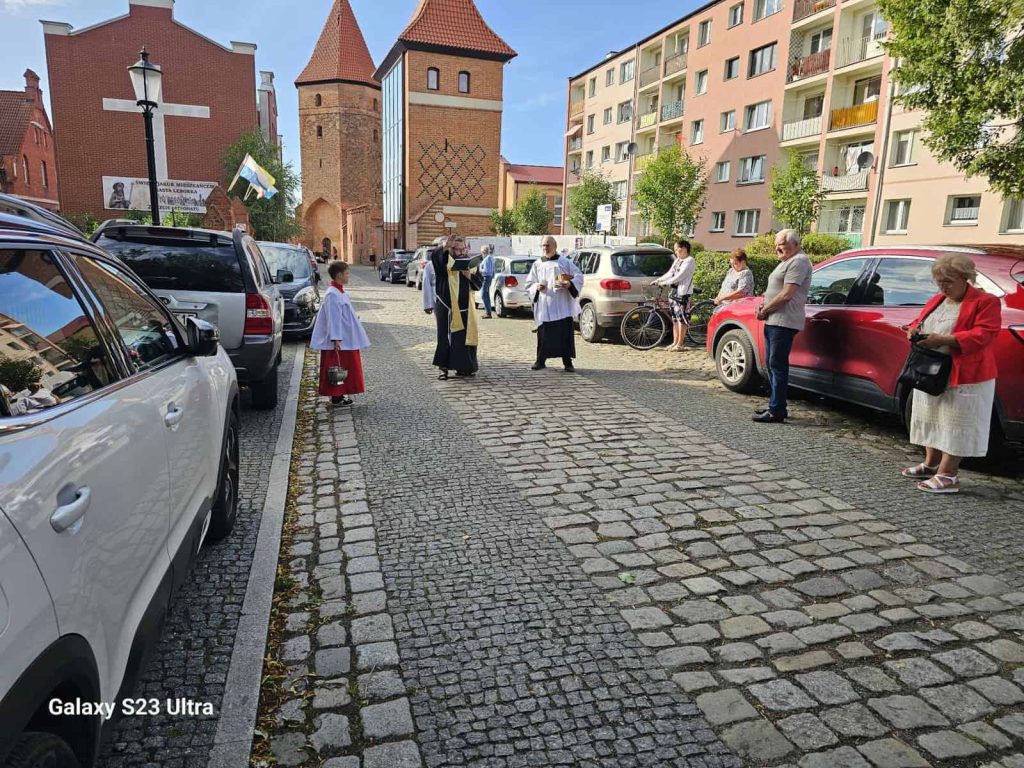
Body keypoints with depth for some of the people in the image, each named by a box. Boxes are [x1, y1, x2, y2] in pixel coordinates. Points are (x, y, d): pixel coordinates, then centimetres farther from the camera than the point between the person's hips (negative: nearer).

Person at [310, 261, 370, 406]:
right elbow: (333, 318, -22)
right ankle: (335, 397, 6)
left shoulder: (339, 292, 12)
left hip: (346, 340, 10)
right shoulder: (332, 295, -18)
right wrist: (336, 339, -24)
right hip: (338, 341, -10)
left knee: (345, 368, 14)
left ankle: (340, 394, 23)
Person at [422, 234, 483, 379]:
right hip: (446, 306, -3)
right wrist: (443, 246, -31)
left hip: (465, 307, 3)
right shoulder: (444, 261, -1)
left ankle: (464, 367, 18)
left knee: (465, 336, 6)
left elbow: (479, 283, 6)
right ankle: (444, 368, 4)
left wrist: (469, 276, -12)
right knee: (445, 336, -2)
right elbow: (431, 255, -20)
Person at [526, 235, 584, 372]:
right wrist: (537, 287, -6)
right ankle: (541, 361, 13)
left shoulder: (565, 262, 10)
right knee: (544, 334, 1)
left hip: (563, 305, -1)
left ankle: (568, 362, 1)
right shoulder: (537, 264, 16)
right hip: (544, 305, 2)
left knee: (566, 334, -5)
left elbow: (578, 276, 5)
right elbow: (529, 284, 15)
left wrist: (570, 284, -14)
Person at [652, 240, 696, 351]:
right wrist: (657, 280, 5)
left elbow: (680, 276, -17)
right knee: (675, 318, 10)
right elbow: (669, 274, 17)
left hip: (684, 293, -9)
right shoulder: (677, 261, 18)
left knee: (681, 319, -5)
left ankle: (680, 344, -1)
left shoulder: (689, 261, -9)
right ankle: (675, 342, 15)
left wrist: (665, 283, -17)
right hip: (674, 292, 9)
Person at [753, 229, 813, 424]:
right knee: (771, 364, 14)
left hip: (783, 322, -11)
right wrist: (763, 305, 9)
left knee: (777, 365, -10)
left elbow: (786, 295, -19)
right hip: (773, 321, 11)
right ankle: (776, 406, 22)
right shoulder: (788, 262, 21)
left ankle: (777, 411, -8)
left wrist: (764, 310, -9)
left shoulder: (798, 262, -12)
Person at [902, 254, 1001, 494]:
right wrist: (914, 331, -4)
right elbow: (919, 322, 21)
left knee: (954, 424, -4)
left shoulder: (985, 302, -8)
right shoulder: (937, 300, 14)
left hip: (963, 377, -7)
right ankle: (931, 465, 26)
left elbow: (983, 335, -19)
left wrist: (943, 340, -28)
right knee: (931, 419, 14)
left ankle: (947, 475, -1)